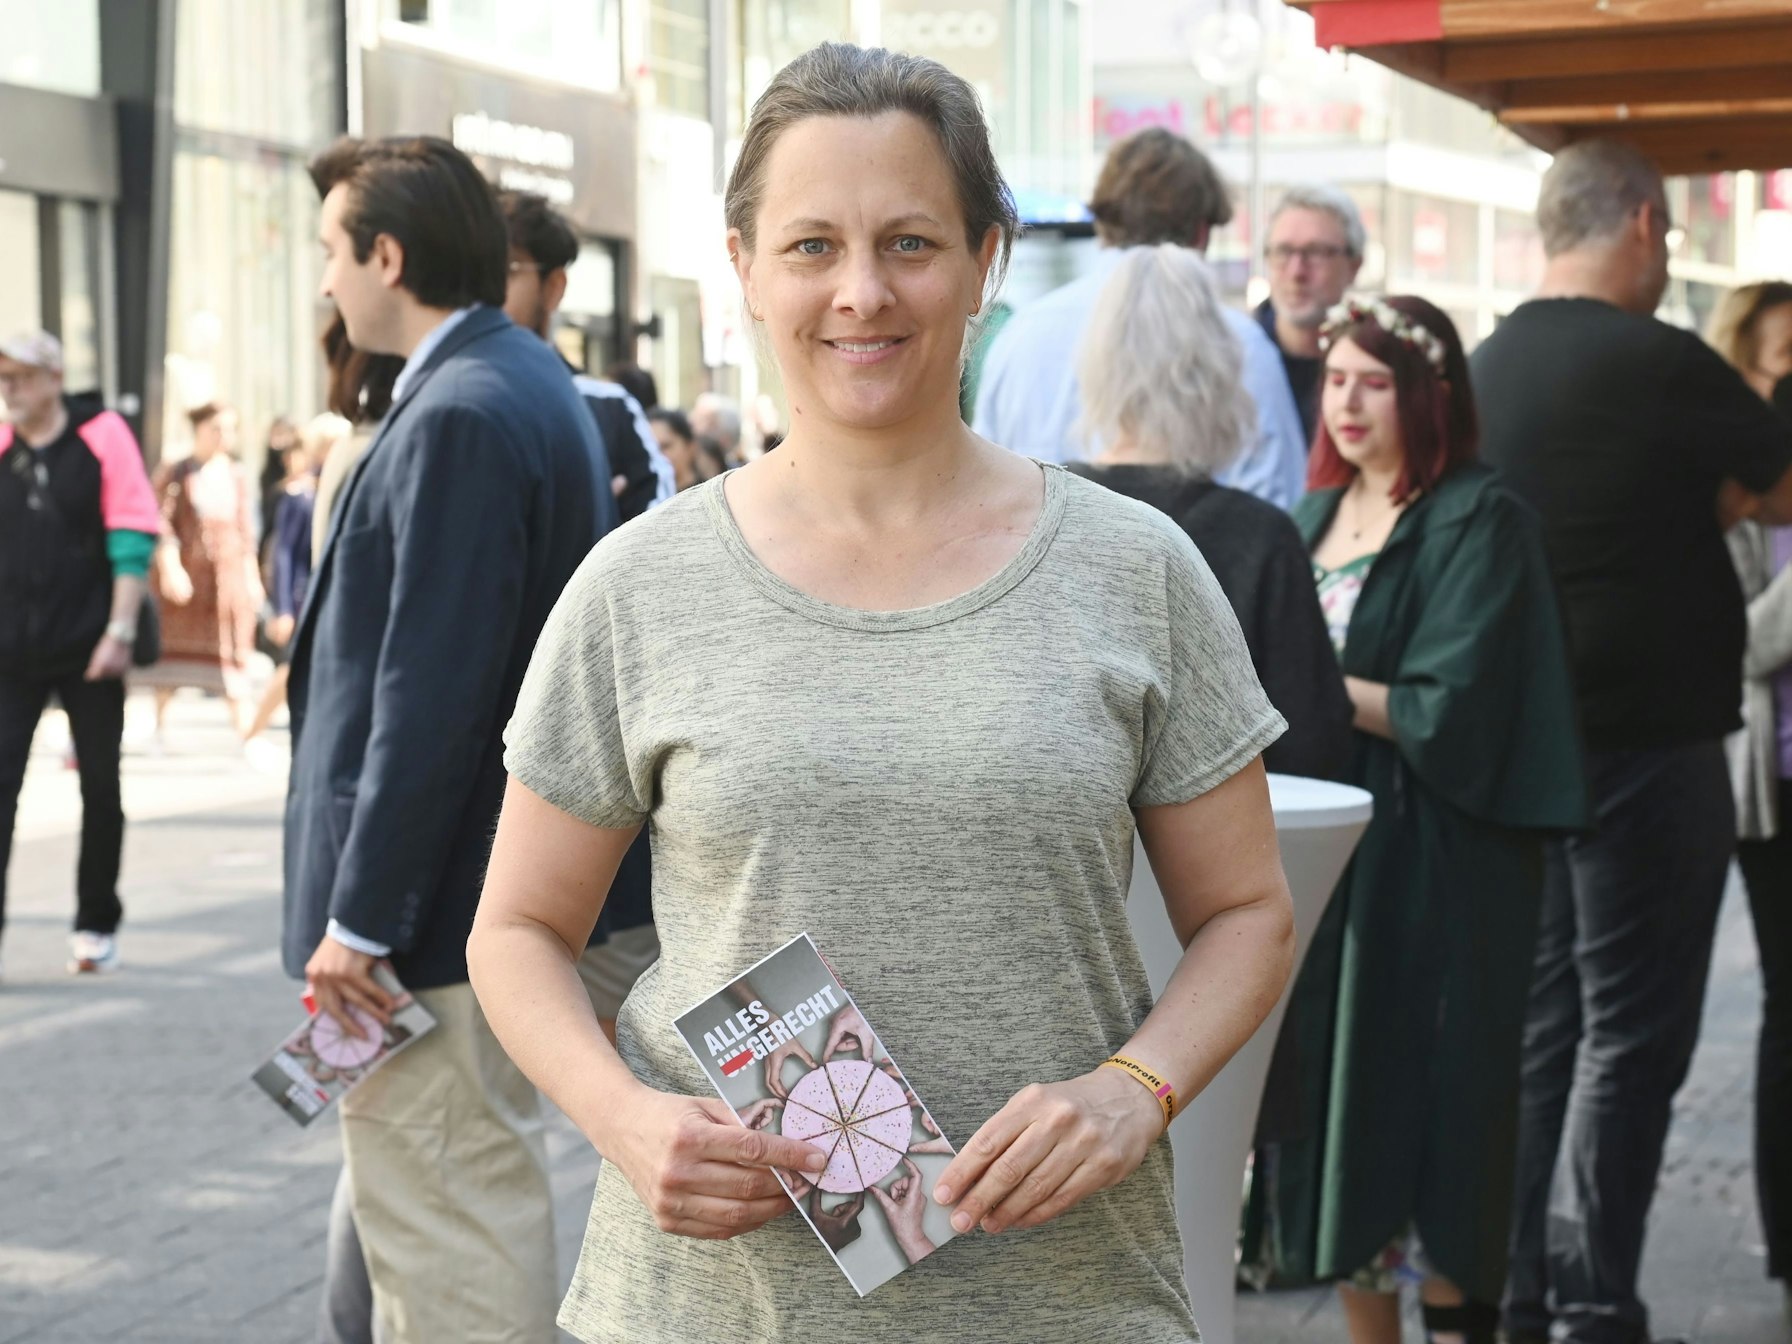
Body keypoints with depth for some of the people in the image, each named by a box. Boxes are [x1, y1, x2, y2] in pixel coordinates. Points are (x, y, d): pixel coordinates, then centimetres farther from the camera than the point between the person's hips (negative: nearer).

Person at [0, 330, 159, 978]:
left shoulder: (102, 435, -2)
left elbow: (132, 537, -5)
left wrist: (119, 631, -12)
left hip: (87, 650, -2)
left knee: (100, 790, 7)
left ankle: (96, 925, 18)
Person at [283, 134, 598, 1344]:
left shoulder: (459, 416, -19)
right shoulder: (531, 385, 13)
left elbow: (432, 691, -24)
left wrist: (360, 917, -20)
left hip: (435, 916, -11)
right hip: (498, 888, 11)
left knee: (446, 1221, -3)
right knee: (487, 1188, 20)